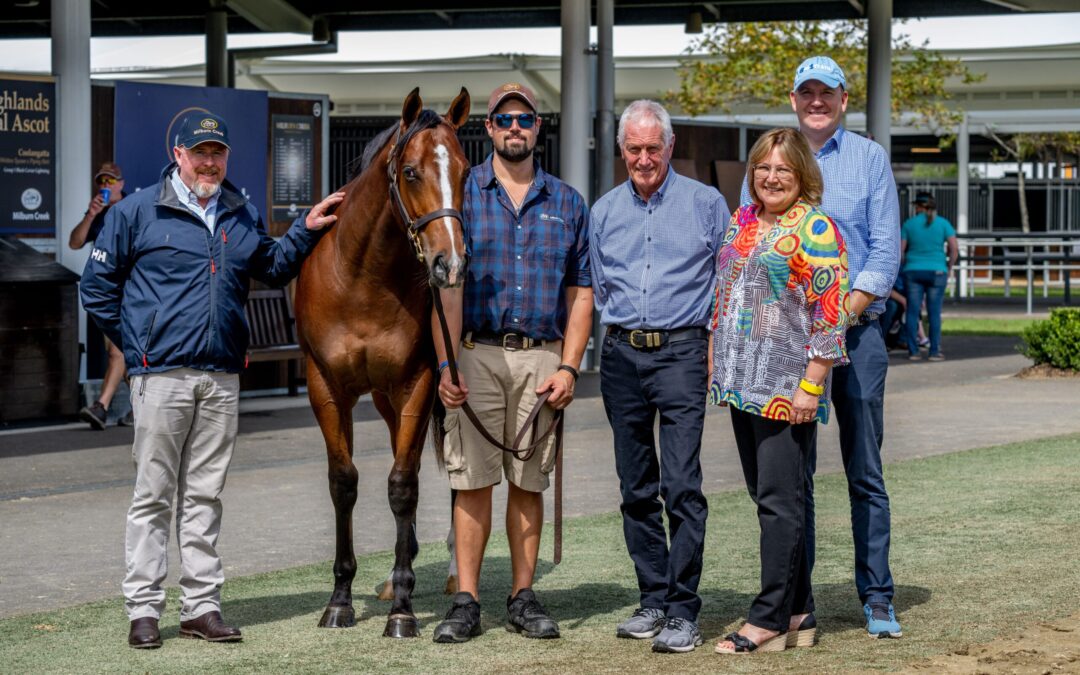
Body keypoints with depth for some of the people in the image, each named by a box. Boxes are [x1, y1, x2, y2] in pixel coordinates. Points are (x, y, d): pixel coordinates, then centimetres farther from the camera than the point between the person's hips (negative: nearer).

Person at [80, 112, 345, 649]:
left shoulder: (243, 217, 14)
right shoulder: (137, 212, 0)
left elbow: (273, 269, 25)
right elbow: (97, 285, 3)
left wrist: (307, 229, 12)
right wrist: (135, 345, 1)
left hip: (222, 377, 4)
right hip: (162, 376, -4)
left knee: (205, 496, 9)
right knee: (153, 495, -1)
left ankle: (202, 605, 14)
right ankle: (143, 610, 4)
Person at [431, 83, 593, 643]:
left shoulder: (567, 203, 10)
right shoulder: (462, 194, 3)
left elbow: (580, 293, 9)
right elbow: (448, 285, -2)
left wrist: (568, 368, -1)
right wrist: (446, 364, -10)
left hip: (540, 358, 2)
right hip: (477, 355, -2)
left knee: (529, 482, 7)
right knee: (473, 479, -1)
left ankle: (523, 597, 15)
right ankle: (466, 601, 4)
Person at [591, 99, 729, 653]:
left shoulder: (706, 204, 2)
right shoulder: (604, 211, 13)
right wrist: (620, 329, 15)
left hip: (681, 351, -4)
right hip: (621, 354, 4)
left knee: (681, 485, -12)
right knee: (636, 488, 8)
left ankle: (683, 611, -9)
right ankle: (653, 598, 16)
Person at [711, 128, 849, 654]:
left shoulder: (814, 228, -8)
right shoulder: (740, 221, 14)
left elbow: (831, 313, -13)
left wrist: (811, 384, -17)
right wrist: (716, 365, 17)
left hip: (786, 388, -8)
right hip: (742, 382, 8)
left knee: (779, 501, -5)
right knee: (766, 497, 10)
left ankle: (770, 620, 0)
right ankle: (799, 612, 17)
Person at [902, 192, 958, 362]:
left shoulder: (908, 224, 1)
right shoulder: (943, 223, 0)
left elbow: (900, 250, 1)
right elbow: (954, 249, -6)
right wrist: (949, 268, 7)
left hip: (913, 271, 0)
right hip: (936, 271, 0)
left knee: (913, 312, 3)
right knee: (934, 312, 2)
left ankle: (913, 351, 2)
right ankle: (934, 352, 0)